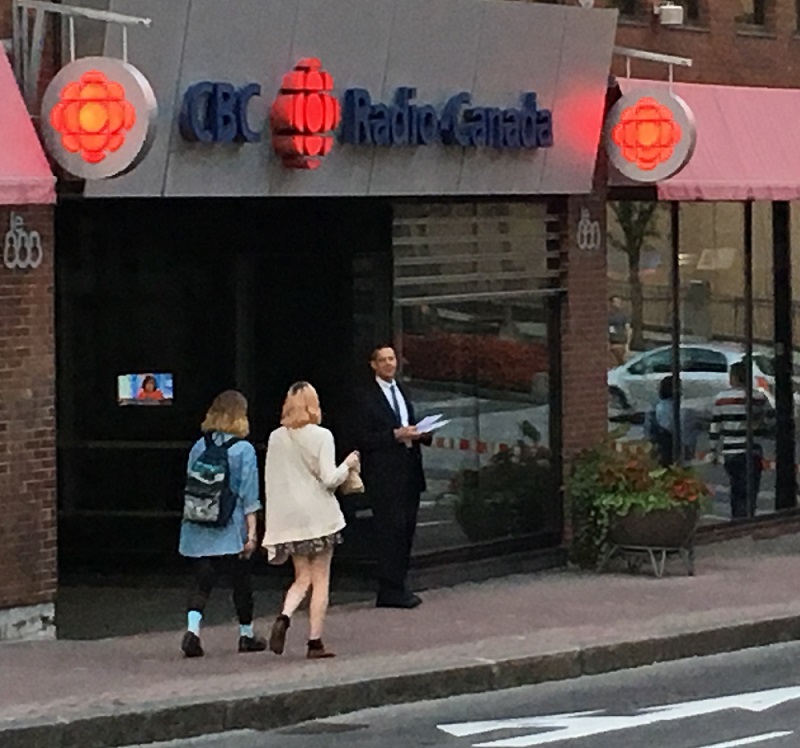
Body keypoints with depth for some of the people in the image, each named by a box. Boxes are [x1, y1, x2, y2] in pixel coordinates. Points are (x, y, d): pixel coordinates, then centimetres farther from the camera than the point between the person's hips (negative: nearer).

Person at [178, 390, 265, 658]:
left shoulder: (199, 447, 4)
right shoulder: (244, 450, -8)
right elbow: (249, 496, -9)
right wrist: (252, 532, -7)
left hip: (199, 530, 3)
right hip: (231, 530, -3)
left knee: (202, 582, 3)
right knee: (241, 582, 12)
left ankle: (192, 628, -18)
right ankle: (246, 634, 24)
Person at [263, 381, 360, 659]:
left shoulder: (276, 438, 3)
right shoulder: (321, 436, -10)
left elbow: (270, 480, 7)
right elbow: (329, 479, -15)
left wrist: (274, 518, 17)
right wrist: (347, 465, 4)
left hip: (289, 518, 4)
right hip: (319, 515, -4)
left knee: (302, 577, 15)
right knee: (321, 579, 5)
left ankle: (284, 617, -11)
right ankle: (315, 641, 3)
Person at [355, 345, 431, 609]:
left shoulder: (403, 393, 18)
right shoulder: (367, 399, -5)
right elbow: (364, 439, -10)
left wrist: (420, 434, 4)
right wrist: (395, 436, -19)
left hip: (408, 471, 7)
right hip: (384, 474, -7)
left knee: (406, 529, 9)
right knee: (391, 530, -10)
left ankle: (397, 585, 16)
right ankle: (390, 590, -7)